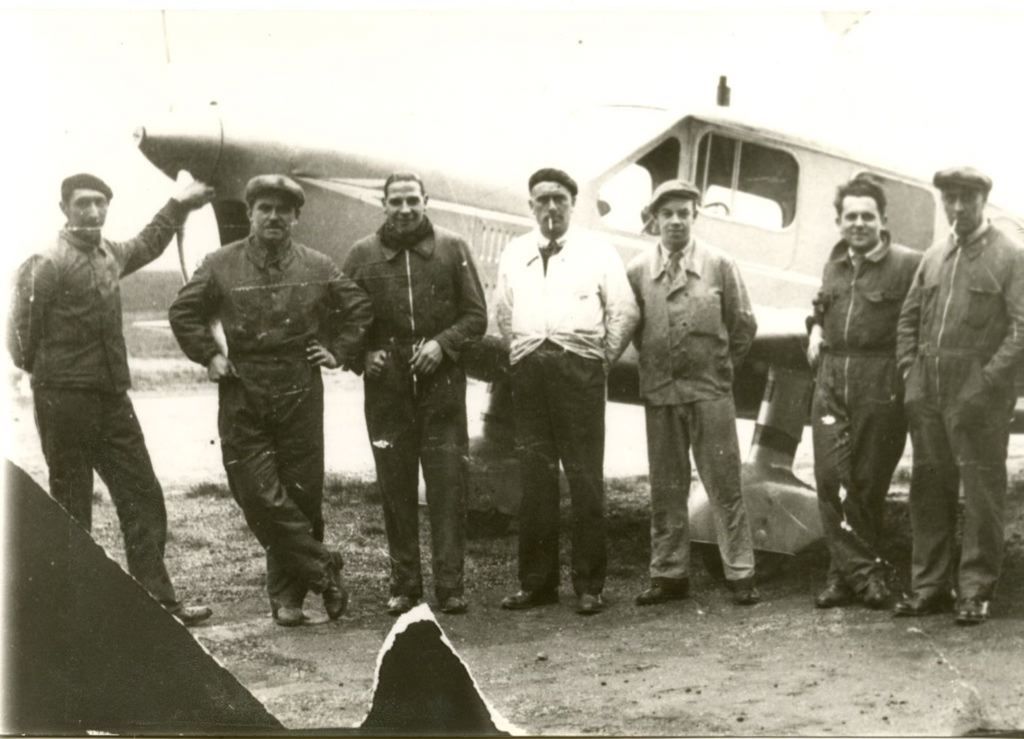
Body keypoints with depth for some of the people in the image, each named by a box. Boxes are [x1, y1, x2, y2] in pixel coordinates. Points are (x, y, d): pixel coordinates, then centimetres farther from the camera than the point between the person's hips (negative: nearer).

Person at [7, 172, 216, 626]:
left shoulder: (109, 255, 11)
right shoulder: (49, 264, -13)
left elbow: (145, 247, 34)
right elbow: (20, 331, -13)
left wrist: (177, 206, 35)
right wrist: (41, 368, 0)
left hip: (112, 398, 8)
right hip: (66, 401, -8)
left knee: (142, 496, 6)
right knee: (71, 506, 0)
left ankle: (158, 599, 11)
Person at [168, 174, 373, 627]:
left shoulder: (317, 268, 6)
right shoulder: (221, 266, 2)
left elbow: (358, 308, 16)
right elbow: (183, 313, 9)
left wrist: (339, 352, 8)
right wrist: (209, 356, 1)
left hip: (301, 398, 1)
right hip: (242, 401, -1)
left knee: (301, 495, 2)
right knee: (260, 496, -7)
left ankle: (287, 592, 16)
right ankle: (322, 568, 6)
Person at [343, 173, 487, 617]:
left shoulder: (452, 248, 6)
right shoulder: (363, 255, 8)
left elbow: (475, 315, 5)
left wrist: (442, 343, -10)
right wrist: (365, 353, -5)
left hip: (441, 379, -1)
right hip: (386, 385, 1)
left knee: (447, 484, -3)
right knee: (395, 485, 4)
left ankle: (450, 584, 1)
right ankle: (403, 585, 12)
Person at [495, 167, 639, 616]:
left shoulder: (598, 252, 6)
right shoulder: (514, 254, 16)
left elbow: (624, 311, 5)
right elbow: (503, 313, 21)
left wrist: (603, 359, 2)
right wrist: (522, 351, 12)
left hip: (579, 366, -3)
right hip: (529, 370, 3)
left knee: (585, 476, -4)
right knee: (534, 477, 4)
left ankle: (589, 584, 1)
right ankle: (536, 581, 11)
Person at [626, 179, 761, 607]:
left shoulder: (719, 266, 0)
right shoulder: (637, 271, 3)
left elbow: (743, 325, 5)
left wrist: (722, 367, 6)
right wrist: (653, 365, 7)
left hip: (710, 390, -2)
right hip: (659, 393, 2)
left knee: (724, 484, -1)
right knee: (666, 488, 8)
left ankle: (740, 574, 5)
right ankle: (668, 574, 16)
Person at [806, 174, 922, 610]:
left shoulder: (907, 264, -4)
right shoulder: (834, 264, 16)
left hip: (880, 382, -5)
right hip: (831, 377, 5)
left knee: (869, 480, 3)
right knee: (831, 474, -4)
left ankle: (847, 570, 15)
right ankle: (864, 571, 1)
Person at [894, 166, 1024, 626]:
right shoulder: (934, 257, 14)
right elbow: (909, 318, 19)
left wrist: (987, 383, -15)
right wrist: (910, 372, 6)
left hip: (978, 399, -5)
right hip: (928, 396, 5)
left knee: (982, 494, -1)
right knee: (929, 490, 10)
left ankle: (975, 591, 7)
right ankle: (930, 586, 19)